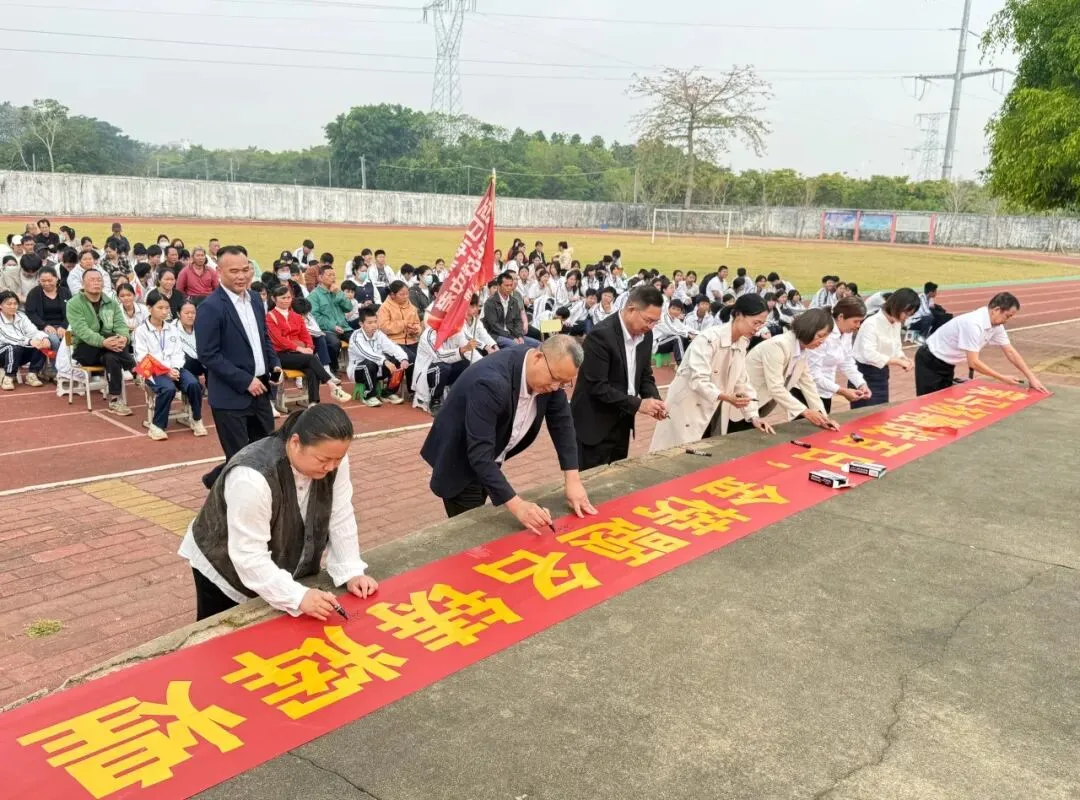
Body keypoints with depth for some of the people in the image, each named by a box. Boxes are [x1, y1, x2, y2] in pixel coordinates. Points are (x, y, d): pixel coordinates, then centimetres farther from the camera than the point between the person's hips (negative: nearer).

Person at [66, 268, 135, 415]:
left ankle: (115, 400, -30)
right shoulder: (74, 304, -6)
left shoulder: (112, 303, 8)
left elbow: (120, 325, -5)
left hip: (107, 349, 4)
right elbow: (82, 331, -20)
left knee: (112, 358, -33)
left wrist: (124, 338, -31)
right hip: (84, 349, -4)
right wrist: (103, 342, -39)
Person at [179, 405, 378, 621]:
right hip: (226, 569, -5)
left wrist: (352, 573, -19)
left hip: (286, 567, 5)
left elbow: (341, 519, -12)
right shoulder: (253, 477, -38)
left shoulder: (333, 460, -19)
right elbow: (249, 557, -35)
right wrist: (298, 597, -41)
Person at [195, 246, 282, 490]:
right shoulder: (210, 307, -16)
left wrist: (274, 365, 2)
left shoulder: (255, 298, 7)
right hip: (230, 395, -8)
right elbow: (208, 355, -18)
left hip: (259, 390, 8)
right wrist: (245, 381, -20)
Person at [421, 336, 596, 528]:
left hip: (490, 461, 7)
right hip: (462, 462, -7)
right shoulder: (492, 382, -37)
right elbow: (479, 453, -39)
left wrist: (572, 479, -13)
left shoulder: (551, 373, -14)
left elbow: (562, 422, -4)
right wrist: (516, 505, -43)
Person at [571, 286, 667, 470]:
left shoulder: (645, 335, 1)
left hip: (622, 424, 8)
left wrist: (655, 400, -8)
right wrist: (637, 404, -24)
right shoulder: (601, 335, -22)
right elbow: (597, 387, -24)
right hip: (595, 426, -7)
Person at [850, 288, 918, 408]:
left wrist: (903, 358, -6)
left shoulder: (897, 324, 4)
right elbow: (869, 354, -31)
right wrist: (898, 361, -29)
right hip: (864, 375, -8)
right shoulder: (872, 323, -21)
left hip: (881, 374, 8)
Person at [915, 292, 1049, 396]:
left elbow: (1010, 352, 3)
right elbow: (973, 362, -31)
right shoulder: (973, 324, -32)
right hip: (930, 361, -9)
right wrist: (1002, 378, -22)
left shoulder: (996, 326, -5)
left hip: (946, 364, 9)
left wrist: (1031, 378, -1)